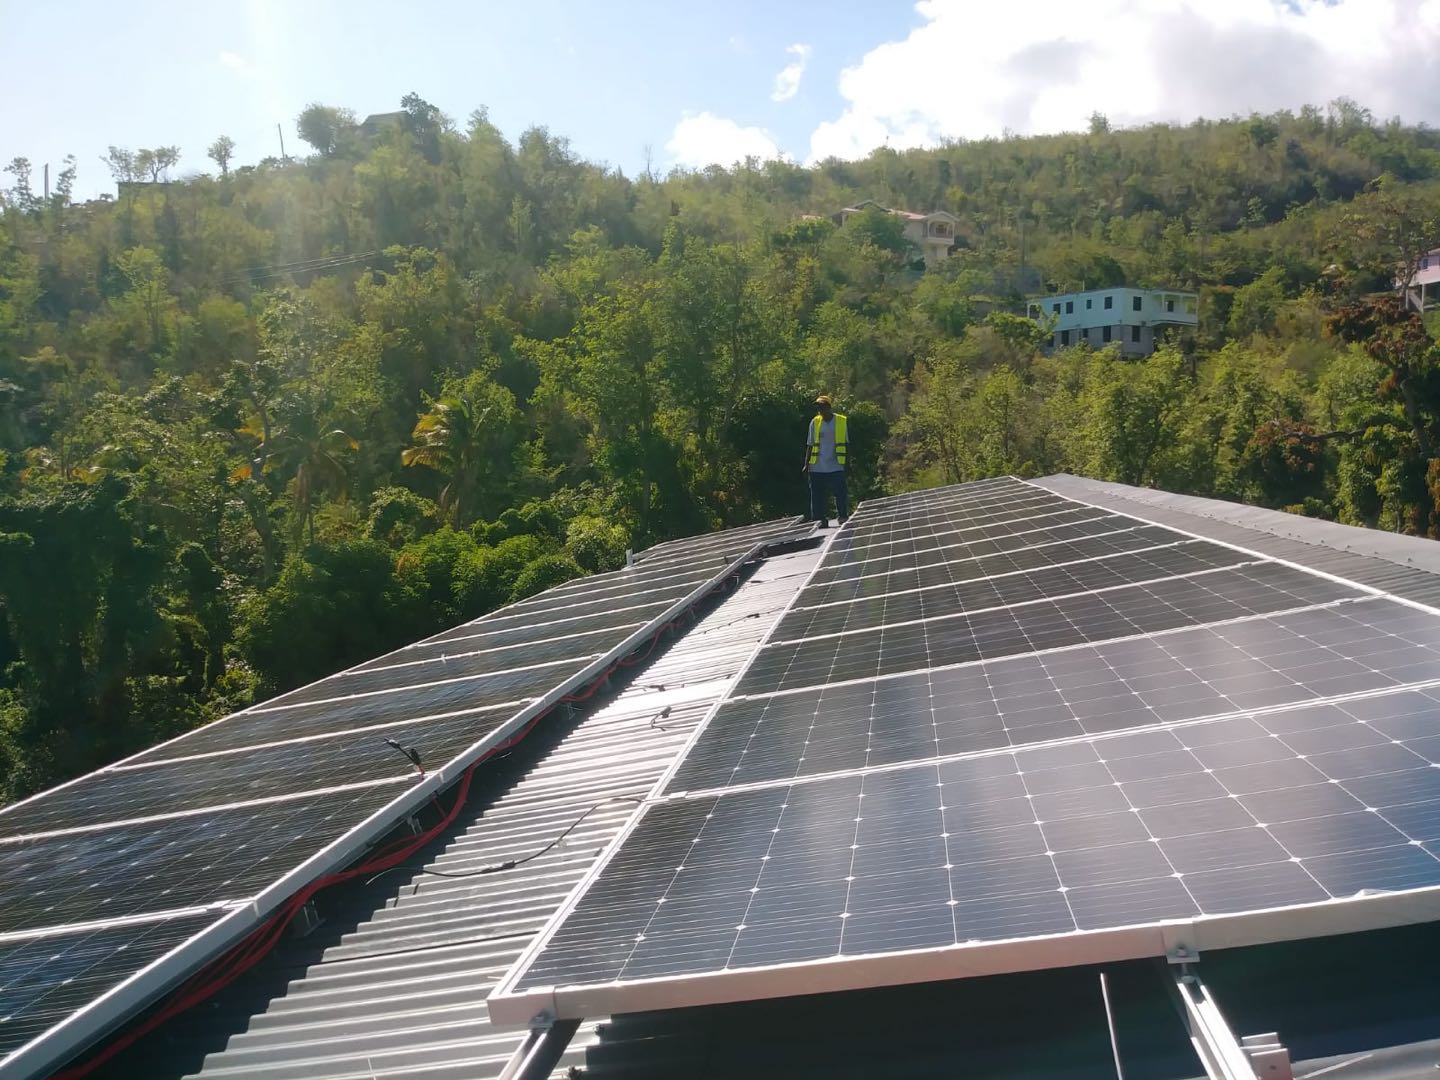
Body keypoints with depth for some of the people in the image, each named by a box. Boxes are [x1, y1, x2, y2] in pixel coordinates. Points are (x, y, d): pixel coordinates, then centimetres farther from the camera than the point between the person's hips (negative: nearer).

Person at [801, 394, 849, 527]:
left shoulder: (842, 421, 2)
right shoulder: (815, 422, 7)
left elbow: (846, 444, 7)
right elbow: (810, 445, 11)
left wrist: (847, 463, 3)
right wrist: (807, 464, 4)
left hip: (836, 466, -2)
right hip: (817, 467, 2)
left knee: (840, 493, -7)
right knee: (818, 495, 1)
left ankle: (843, 516, 6)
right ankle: (822, 519, 10)